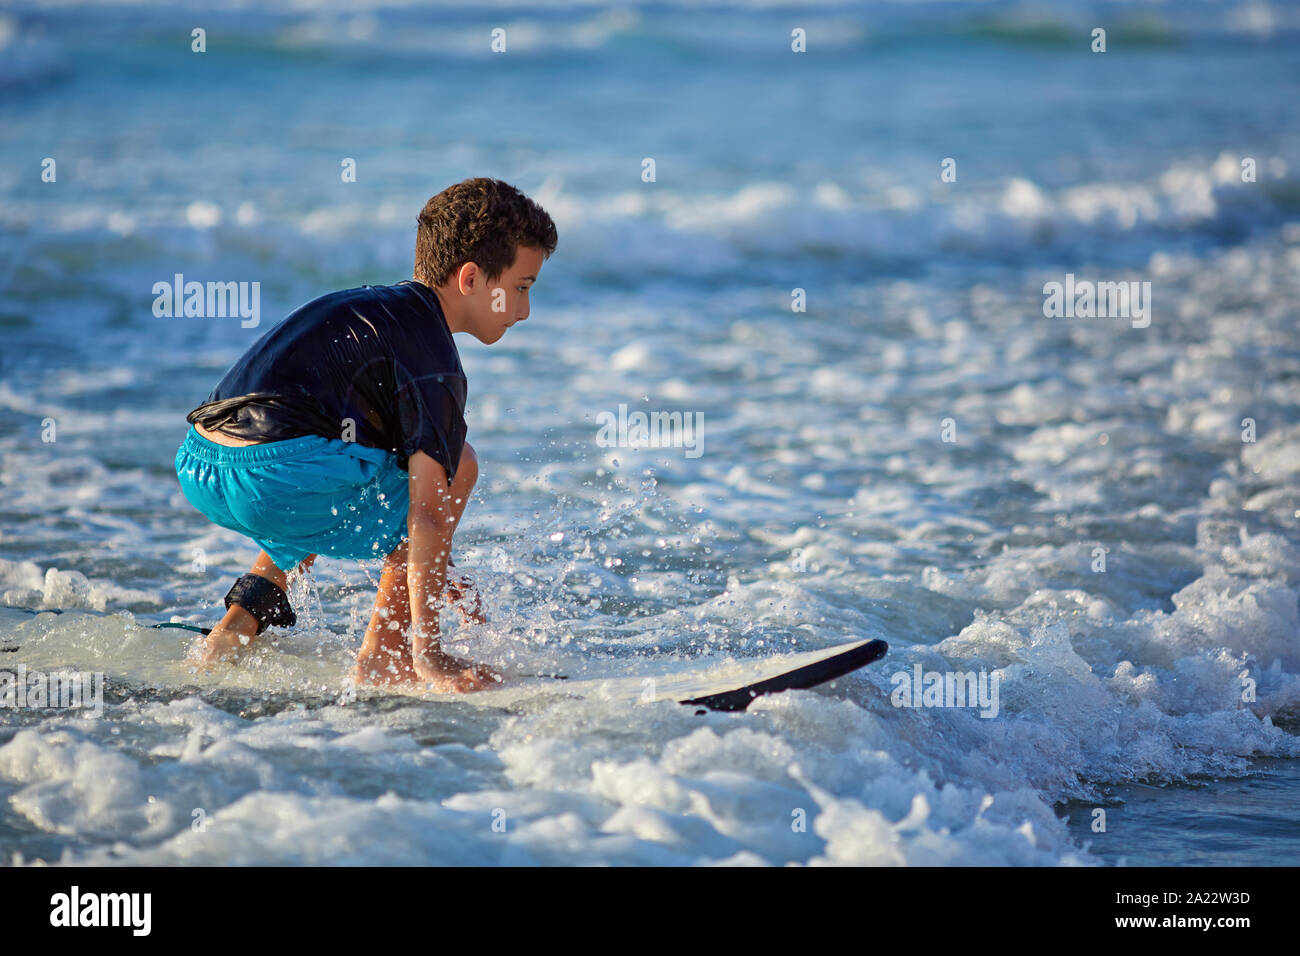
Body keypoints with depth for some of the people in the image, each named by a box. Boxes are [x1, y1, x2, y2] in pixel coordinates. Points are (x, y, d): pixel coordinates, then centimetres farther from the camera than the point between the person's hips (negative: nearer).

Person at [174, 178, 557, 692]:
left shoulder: (372, 306, 26)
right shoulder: (433, 359, -4)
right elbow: (428, 513, -10)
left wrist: (434, 576, 40)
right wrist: (428, 653, -10)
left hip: (196, 469, 9)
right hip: (271, 476, -9)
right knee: (457, 465, 6)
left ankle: (239, 623, 20)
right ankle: (382, 655, 3)